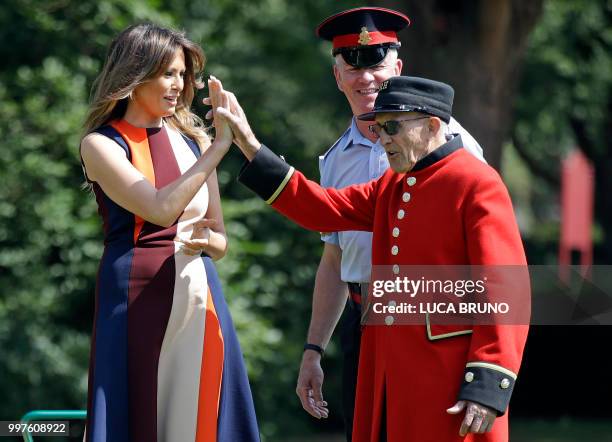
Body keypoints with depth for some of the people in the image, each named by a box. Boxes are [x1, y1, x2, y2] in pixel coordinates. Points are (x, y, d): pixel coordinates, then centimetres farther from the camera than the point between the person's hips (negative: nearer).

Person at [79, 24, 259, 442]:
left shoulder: (192, 139, 12)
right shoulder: (102, 144, -2)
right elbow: (162, 209, -18)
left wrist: (206, 240, -6)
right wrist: (219, 146, -15)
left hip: (200, 294, 4)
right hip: (137, 297, -4)